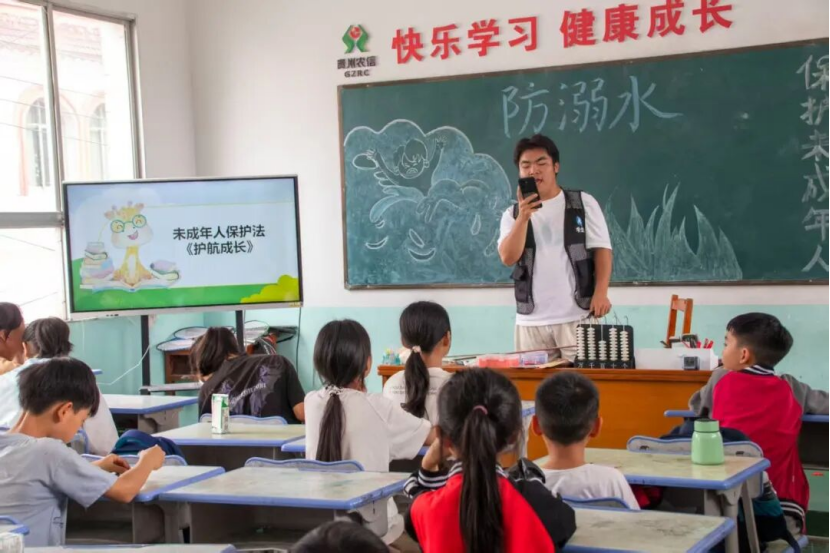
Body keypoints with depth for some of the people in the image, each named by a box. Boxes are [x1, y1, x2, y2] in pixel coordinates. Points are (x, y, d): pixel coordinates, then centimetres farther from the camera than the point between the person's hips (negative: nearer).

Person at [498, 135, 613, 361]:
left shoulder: (583, 203, 5)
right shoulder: (513, 214, 9)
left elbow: (602, 249, 1)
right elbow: (508, 258, -5)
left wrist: (600, 293, -13)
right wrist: (523, 216, -17)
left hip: (578, 317, -2)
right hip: (530, 321, 2)